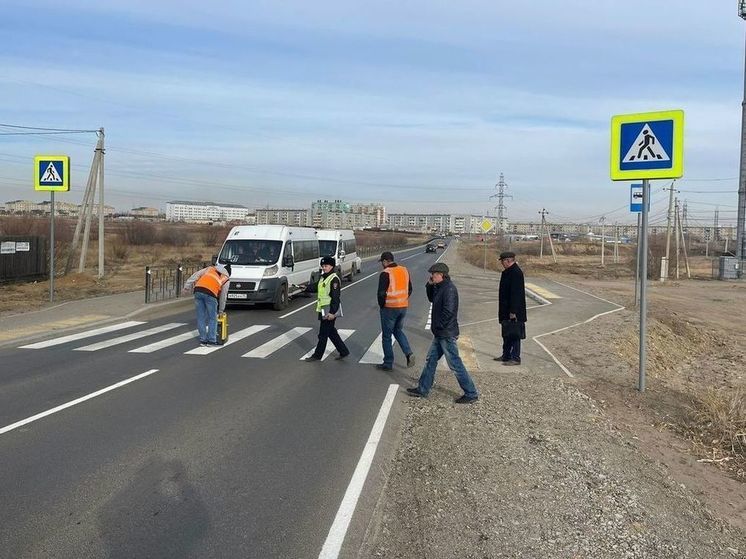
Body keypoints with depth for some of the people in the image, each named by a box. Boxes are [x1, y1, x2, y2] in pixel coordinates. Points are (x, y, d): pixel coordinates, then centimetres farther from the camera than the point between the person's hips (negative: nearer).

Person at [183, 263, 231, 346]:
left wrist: (188, 285, 13)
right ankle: (211, 340, 9)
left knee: (201, 317, 11)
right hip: (210, 293, -4)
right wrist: (221, 310, 33)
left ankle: (203, 340, 17)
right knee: (212, 318, 9)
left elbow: (196, 274, 18)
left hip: (198, 290, 4)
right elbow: (223, 296, 23)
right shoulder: (226, 279, 23)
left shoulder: (210, 268, 31)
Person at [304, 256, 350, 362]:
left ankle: (317, 355, 11)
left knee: (323, 334, 1)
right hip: (323, 311, 10)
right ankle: (343, 351, 23)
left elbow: (336, 297, -21)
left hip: (329, 312, -10)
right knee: (332, 333, 15)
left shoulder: (334, 279, -16)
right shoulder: (323, 278, 13)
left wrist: (332, 312, -24)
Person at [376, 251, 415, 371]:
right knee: (398, 331, 23)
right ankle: (409, 353, 5)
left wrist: (381, 305, -2)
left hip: (389, 308, -6)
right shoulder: (404, 270, 7)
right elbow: (409, 289, 13)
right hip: (403, 307, 7)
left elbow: (381, 293, -17)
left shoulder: (385, 273, -15)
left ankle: (388, 363, 12)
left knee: (386, 336, 6)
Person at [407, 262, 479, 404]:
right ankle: (422, 389, 27)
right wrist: (429, 285, 9)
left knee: (455, 364, -3)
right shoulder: (439, 287, 10)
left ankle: (471, 394, 6)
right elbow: (431, 299, 24)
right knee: (430, 360, 16)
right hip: (440, 334, 10)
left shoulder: (449, 289, -20)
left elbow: (448, 311, -26)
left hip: (447, 334, -10)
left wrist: (438, 326, -17)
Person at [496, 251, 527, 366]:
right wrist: (502, 311, 21)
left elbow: (516, 294, -23)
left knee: (514, 334, -3)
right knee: (507, 334, 17)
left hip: (513, 311, -10)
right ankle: (506, 356, 27)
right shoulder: (508, 271, 12)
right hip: (506, 311, 10)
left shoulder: (516, 273, -19)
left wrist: (513, 311, -24)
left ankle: (515, 358, 5)